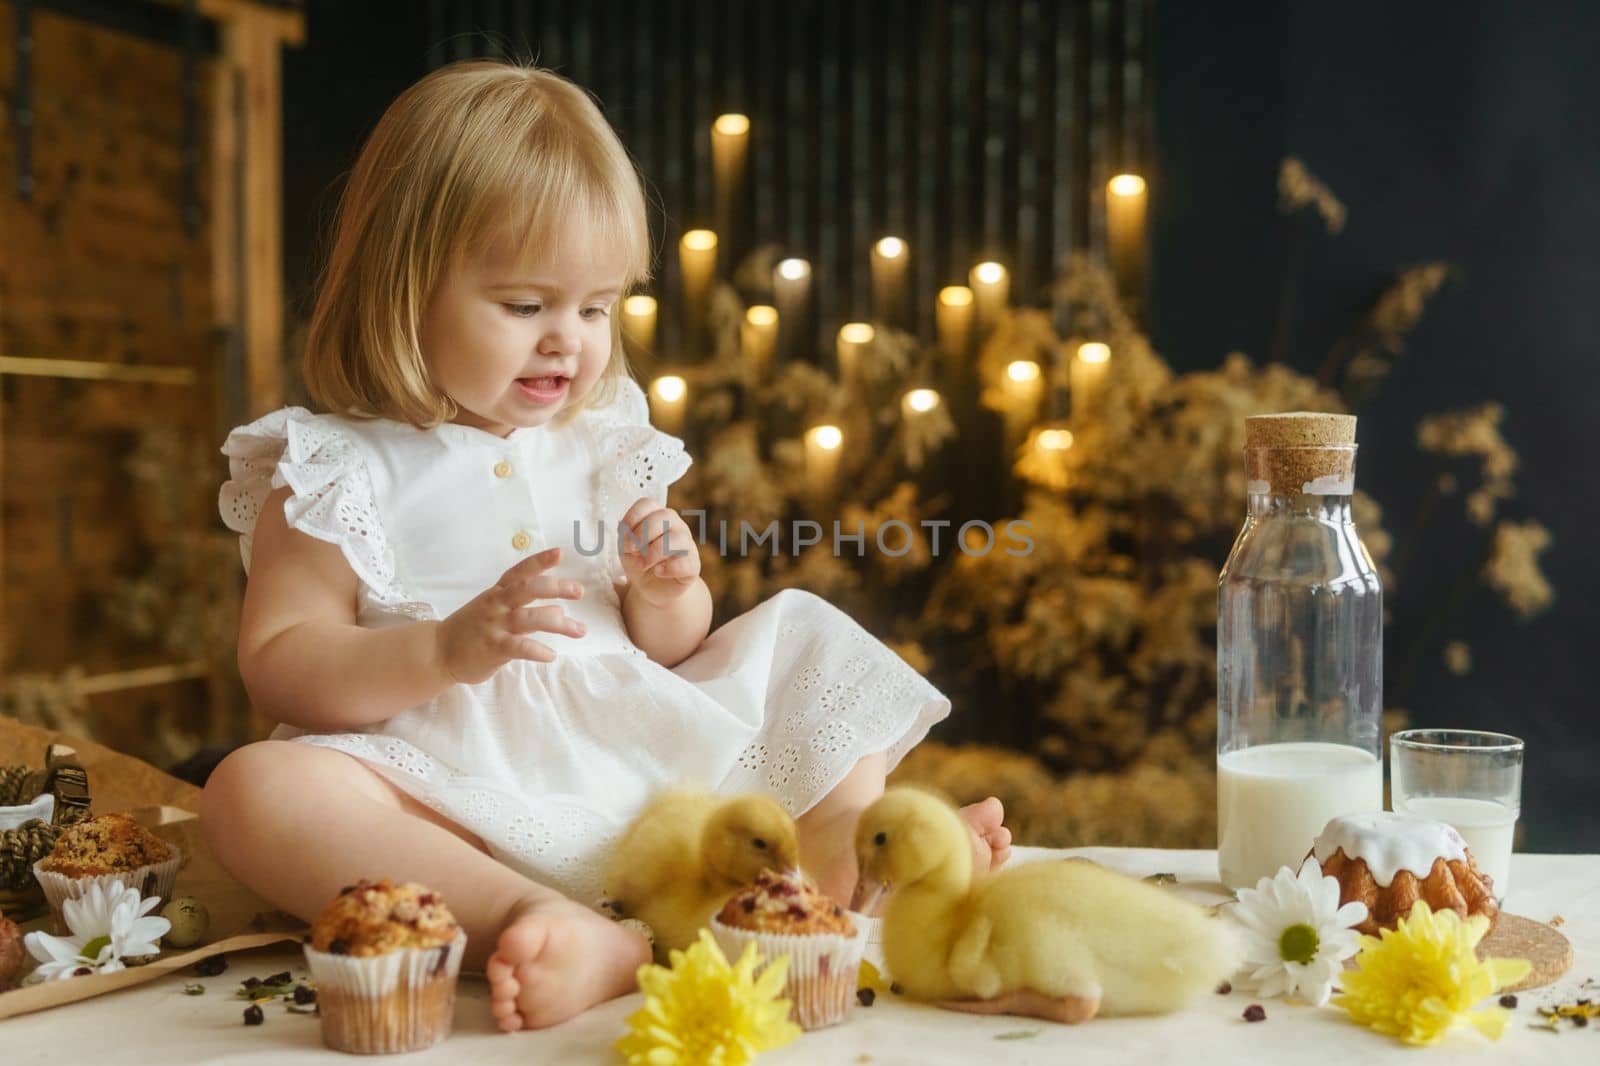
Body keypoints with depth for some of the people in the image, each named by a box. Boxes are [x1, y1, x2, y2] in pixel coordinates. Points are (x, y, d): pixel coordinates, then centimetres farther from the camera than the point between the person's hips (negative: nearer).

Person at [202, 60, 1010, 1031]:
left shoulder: (608, 451, 13)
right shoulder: (335, 473, -1)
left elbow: (669, 651, 20)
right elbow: (278, 669, -7)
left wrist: (668, 598, -5)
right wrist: (448, 650, -22)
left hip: (640, 762, 5)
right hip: (462, 794, -5)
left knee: (810, 639, 4)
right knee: (256, 789, -32)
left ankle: (855, 846, -24)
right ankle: (580, 937, -46)